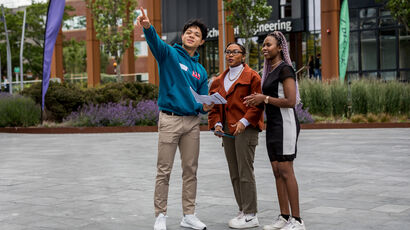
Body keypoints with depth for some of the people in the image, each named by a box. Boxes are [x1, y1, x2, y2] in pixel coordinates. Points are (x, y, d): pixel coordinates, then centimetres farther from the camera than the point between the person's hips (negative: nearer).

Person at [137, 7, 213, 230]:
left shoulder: (201, 71, 16)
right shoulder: (169, 54, 1)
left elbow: (202, 100, 17)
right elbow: (155, 41, -21)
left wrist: (205, 107, -7)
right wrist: (147, 26, -42)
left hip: (192, 122, 5)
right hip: (170, 119, -5)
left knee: (191, 169, 8)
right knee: (164, 170, -1)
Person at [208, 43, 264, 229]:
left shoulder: (251, 76, -3)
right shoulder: (220, 80, 17)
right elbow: (215, 105, 17)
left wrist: (244, 122, -19)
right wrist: (217, 124, 0)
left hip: (245, 129, -7)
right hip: (227, 130, 7)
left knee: (245, 172, -8)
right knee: (234, 174, 10)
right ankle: (243, 211, 18)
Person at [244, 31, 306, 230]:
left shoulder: (285, 69, -10)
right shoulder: (269, 71, 17)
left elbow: (291, 101, -17)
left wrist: (264, 99, -14)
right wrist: (256, 100, 6)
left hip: (285, 124, -9)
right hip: (272, 125, 9)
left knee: (285, 171, -9)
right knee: (277, 171, 7)